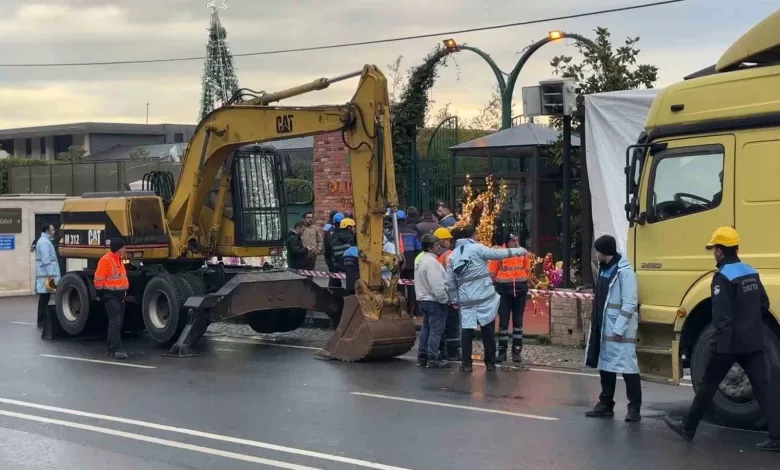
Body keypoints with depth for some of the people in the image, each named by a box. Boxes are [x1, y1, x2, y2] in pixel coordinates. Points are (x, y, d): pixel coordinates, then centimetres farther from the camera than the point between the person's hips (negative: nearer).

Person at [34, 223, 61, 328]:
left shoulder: (45, 241, 19)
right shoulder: (44, 242, -14)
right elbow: (46, 260, -21)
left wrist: (51, 274, 23)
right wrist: (51, 275, -23)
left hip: (47, 275, 10)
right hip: (46, 275, -10)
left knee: (44, 298, 13)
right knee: (44, 299, -7)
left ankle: (43, 320, 17)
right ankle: (41, 321, -5)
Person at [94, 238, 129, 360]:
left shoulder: (119, 259, 13)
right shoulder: (105, 260, -16)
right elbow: (99, 280, -16)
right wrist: (102, 294, -12)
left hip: (120, 295, 9)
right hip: (110, 296, -9)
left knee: (118, 323, 12)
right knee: (115, 322, -14)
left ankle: (112, 348, 19)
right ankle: (116, 350, -16)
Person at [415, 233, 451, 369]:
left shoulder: (420, 260, 12)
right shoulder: (431, 261, -20)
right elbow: (437, 285, -25)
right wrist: (445, 299, -14)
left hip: (423, 299, 10)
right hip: (434, 301, -10)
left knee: (426, 328, 14)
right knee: (436, 329, -7)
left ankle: (422, 357, 17)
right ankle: (433, 358, -8)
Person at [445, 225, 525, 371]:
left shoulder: (453, 254, 10)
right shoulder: (477, 248, -6)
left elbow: (450, 281, 10)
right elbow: (497, 254, -10)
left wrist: (455, 299, 16)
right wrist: (520, 250, 0)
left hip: (466, 298, 4)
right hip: (484, 297, -4)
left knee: (466, 330, 7)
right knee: (488, 330, 5)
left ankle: (466, 363, 5)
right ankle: (490, 362, 9)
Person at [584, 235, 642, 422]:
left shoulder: (624, 271, -14)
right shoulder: (604, 269, 13)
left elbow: (629, 304, -17)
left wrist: (619, 329, -19)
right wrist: (597, 325, 15)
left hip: (619, 329, -9)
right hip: (604, 328, 9)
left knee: (627, 366, -6)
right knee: (605, 366, 13)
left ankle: (634, 408, -1)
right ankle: (606, 404, 21)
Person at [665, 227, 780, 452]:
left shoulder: (723, 277, -14)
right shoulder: (751, 273, 10)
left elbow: (721, 316, -20)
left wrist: (719, 343, -19)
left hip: (729, 343, -6)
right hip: (753, 342, 6)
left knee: (708, 385, 7)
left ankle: (688, 427, 20)